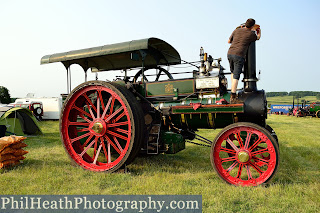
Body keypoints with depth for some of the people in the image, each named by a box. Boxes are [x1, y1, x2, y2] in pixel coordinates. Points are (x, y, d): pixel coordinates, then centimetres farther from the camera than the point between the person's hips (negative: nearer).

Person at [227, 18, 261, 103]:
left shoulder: (236, 30, 10)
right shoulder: (251, 34, 1)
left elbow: (229, 41, 21)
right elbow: (258, 38, 25)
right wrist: (259, 31, 46)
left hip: (230, 53, 5)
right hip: (239, 56, -5)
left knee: (233, 72, 25)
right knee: (236, 77, -7)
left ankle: (233, 93, 25)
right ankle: (233, 98, -10)